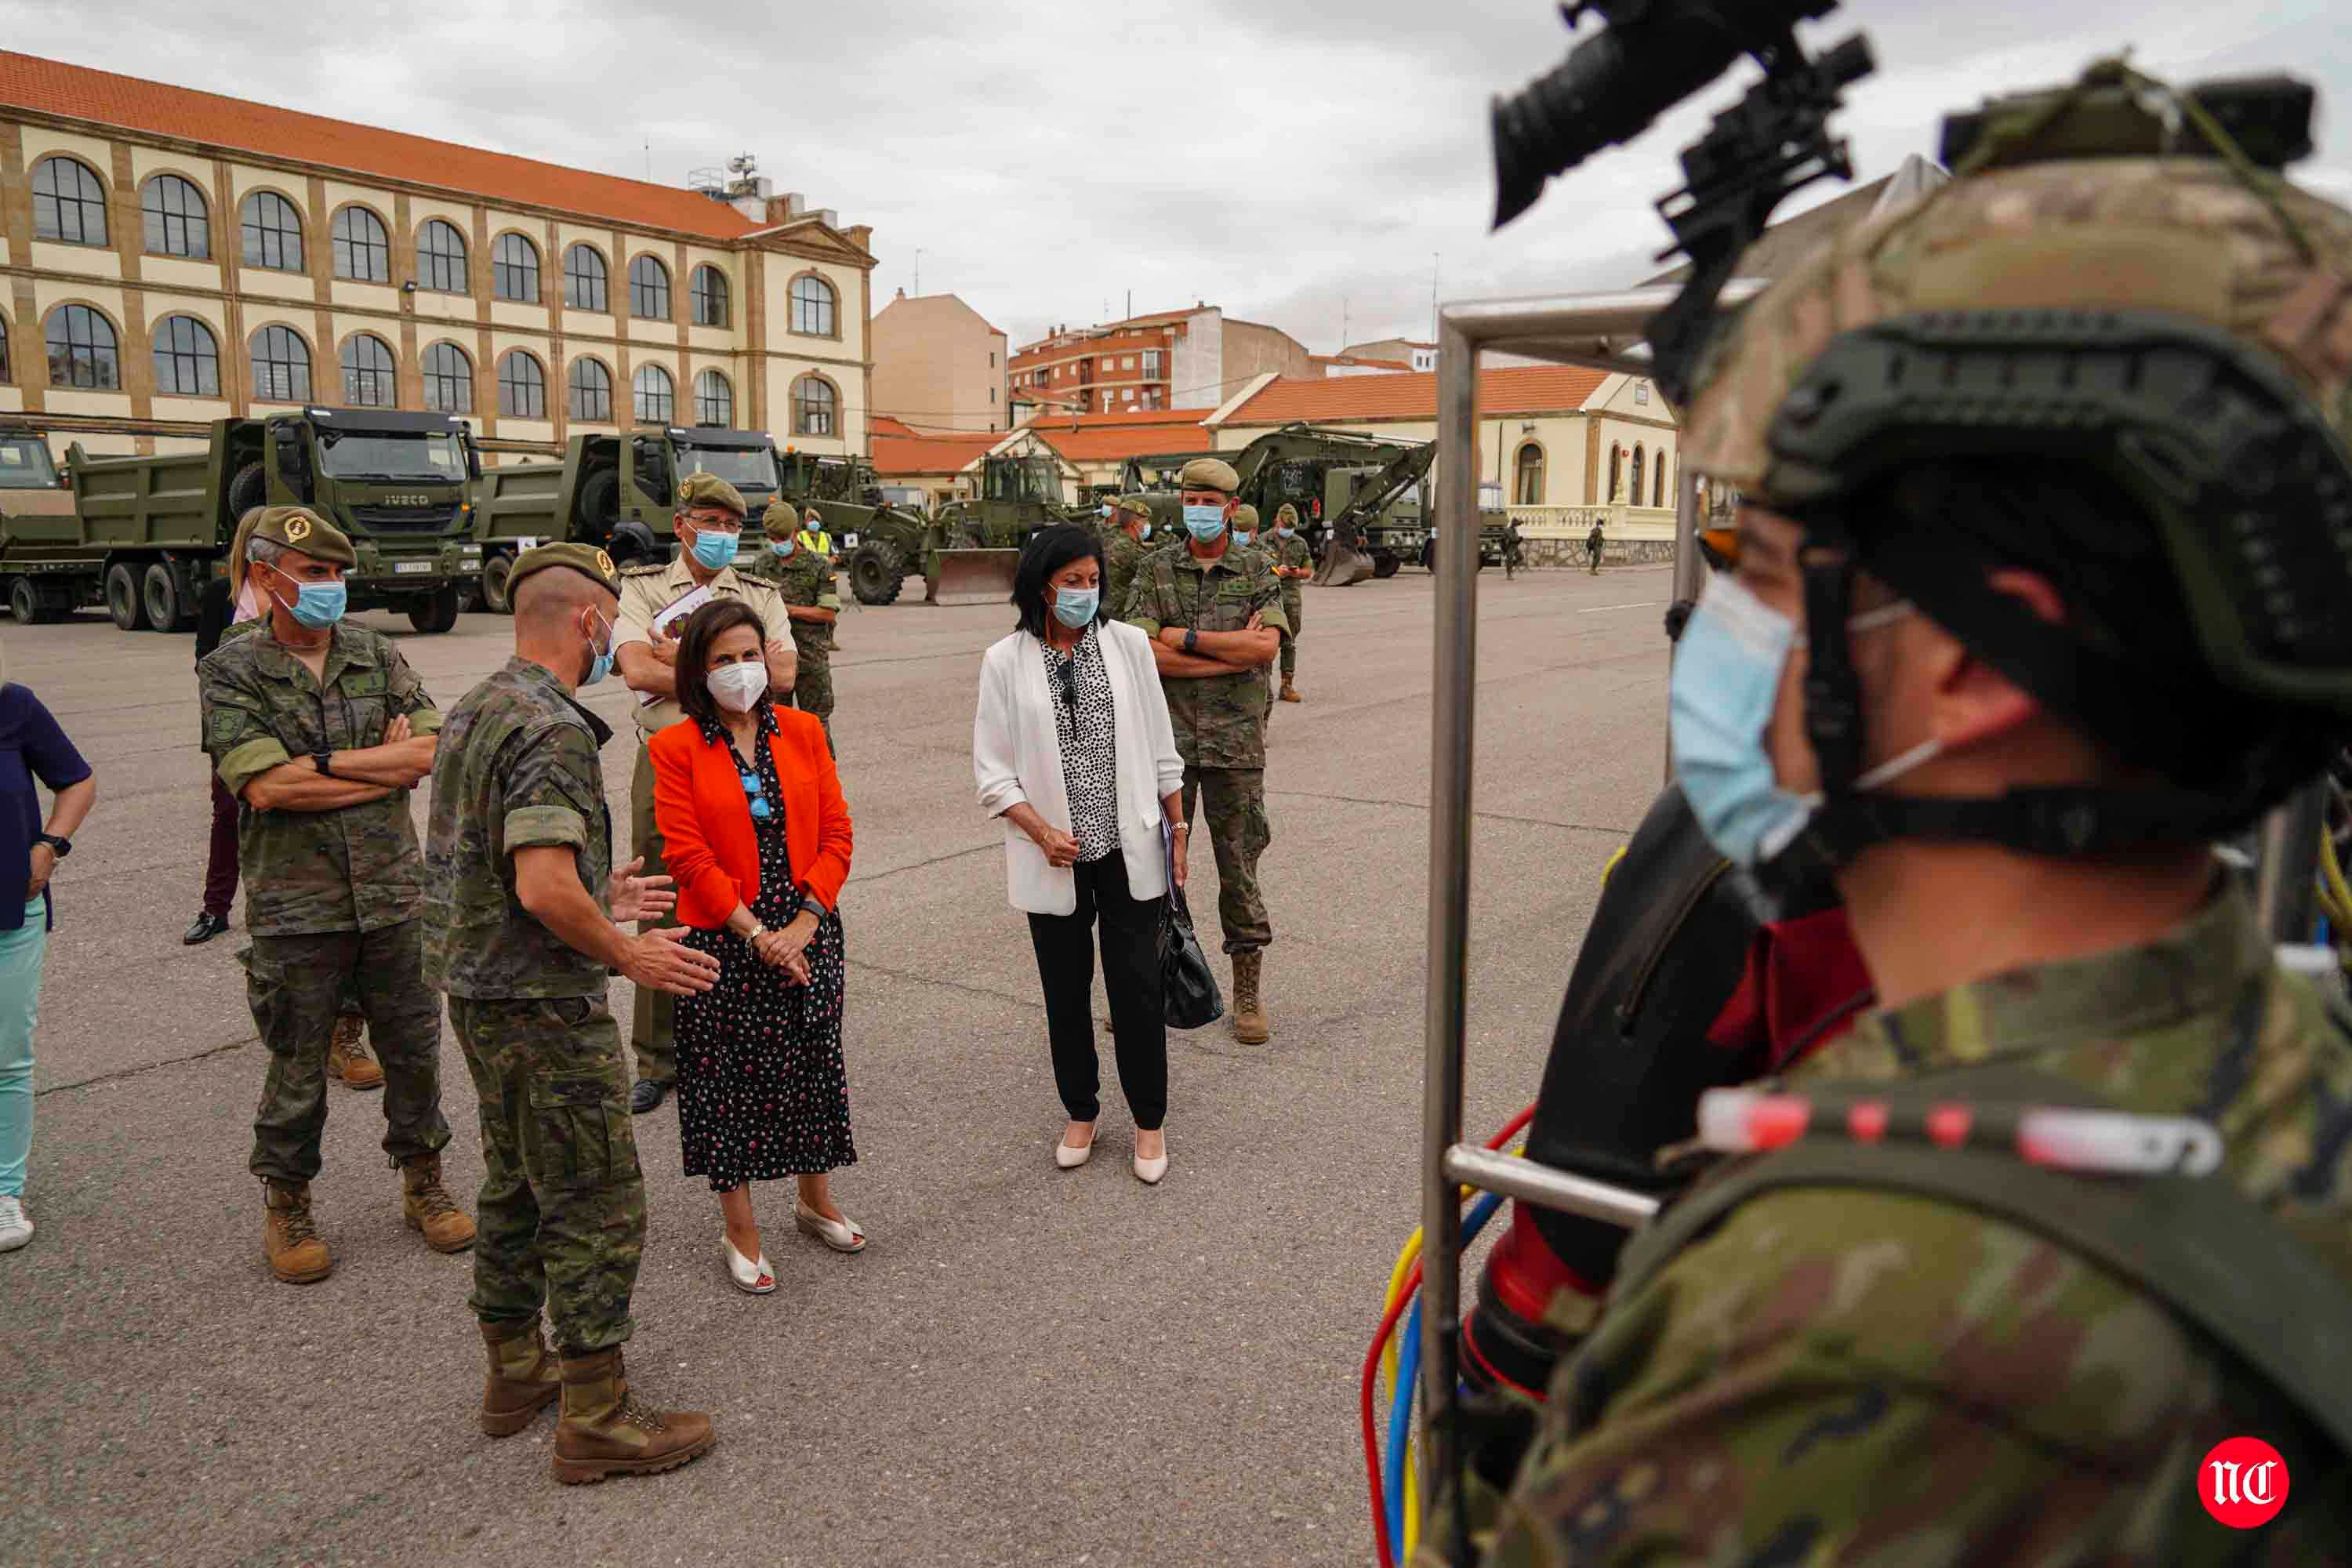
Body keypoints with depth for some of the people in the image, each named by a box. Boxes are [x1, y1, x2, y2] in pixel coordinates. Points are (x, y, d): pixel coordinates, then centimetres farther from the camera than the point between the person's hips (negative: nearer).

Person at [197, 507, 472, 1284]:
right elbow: (265, 786, -16)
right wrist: (384, 764, -11)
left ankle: (423, 1184, 30)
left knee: (413, 1046, 12)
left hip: (394, 892, 3)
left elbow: (428, 748, -5)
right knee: (298, 1065, 8)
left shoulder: (378, 653, 6)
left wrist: (324, 764, -13)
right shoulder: (231, 672, -4)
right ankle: (286, 1206, 28)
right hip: (297, 904, -3)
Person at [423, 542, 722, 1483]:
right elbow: (544, 887, -29)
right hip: (543, 1005, -10)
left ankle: (515, 1373, 35)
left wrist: (598, 899, 19)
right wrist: (626, 953, -14)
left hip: (480, 991, 10)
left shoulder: (474, 710, 10)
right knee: (596, 1206, 0)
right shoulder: (552, 729, -21)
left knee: (516, 1188, 21)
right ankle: (597, 1421, 9)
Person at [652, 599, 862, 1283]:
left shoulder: (803, 731, 3)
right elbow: (689, 855, -11)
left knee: (812, 1064, 14)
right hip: (725, 940, -3)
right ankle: (740, 1231, 22)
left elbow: (837, 833, 0)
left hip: (808, 932, 3)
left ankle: (816, 1199, 35)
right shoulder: (676, 748, -6)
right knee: (729, 1079, 6)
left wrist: (805, 921, -11)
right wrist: (757, 932, -16)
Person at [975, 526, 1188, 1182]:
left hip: (1129, 850, 0)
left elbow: (1160, 746, 6)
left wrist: (1177, 826, 6)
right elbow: (992, 770, -3)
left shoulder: (1128, 645, 0)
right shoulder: (1005, 661, -4)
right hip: (1055, 859, 0)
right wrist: (1043, 833, -15)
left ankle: (1149, 1121, 21)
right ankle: (1080, 1114, 31)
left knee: (1138, 987, 3)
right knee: (1066, 992, 12)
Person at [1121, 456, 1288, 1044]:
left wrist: (1186, 637, -12)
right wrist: (1233, 652, -13)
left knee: (1239, 866, 5)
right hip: (1166, 740, 1)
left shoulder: (1257, 572, 3)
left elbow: (1267, 647, -14)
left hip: (1235, 742, -1)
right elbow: (1141, 654, -10)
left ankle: (1248, 994, 15)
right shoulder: (1154, 571, 5)